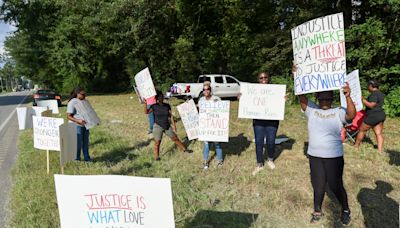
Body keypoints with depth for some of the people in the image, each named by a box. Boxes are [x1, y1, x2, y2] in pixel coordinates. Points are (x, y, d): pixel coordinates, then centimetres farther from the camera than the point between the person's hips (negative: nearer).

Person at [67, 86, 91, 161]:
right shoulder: (72, 102, -12)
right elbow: (69, 116, -15)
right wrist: (78, 121, -29)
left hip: (85, 125, 7)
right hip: (76, 126, -7)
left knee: (86, 143, 14)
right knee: (78, 143, 0)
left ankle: (87, 158, 26)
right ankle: (77, 160, 14)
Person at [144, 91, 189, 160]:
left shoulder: (167, 106, 0)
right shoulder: (154, 106, -8)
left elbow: (171, 115, 5)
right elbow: (146, 112, -21)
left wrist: (174, 125, 2)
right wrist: (145, 103, -33)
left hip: (167, 126, 3)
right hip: (158, 126, -3)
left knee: (175, 138, 13)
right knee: (157, 142, 0)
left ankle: (184, 149, 29)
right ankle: (157, 156, 18)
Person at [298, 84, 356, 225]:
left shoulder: (338, 112, -6)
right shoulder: (312, 109, 0)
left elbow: (352, 114, -25)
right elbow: (301, 97, -11)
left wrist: (347, 96, -39)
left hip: (334, 157, -2)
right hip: (314, 156, 2)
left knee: (336, 186, 10)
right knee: (318, 185, 17)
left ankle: (345, 210, 37)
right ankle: (317, 211, 36)